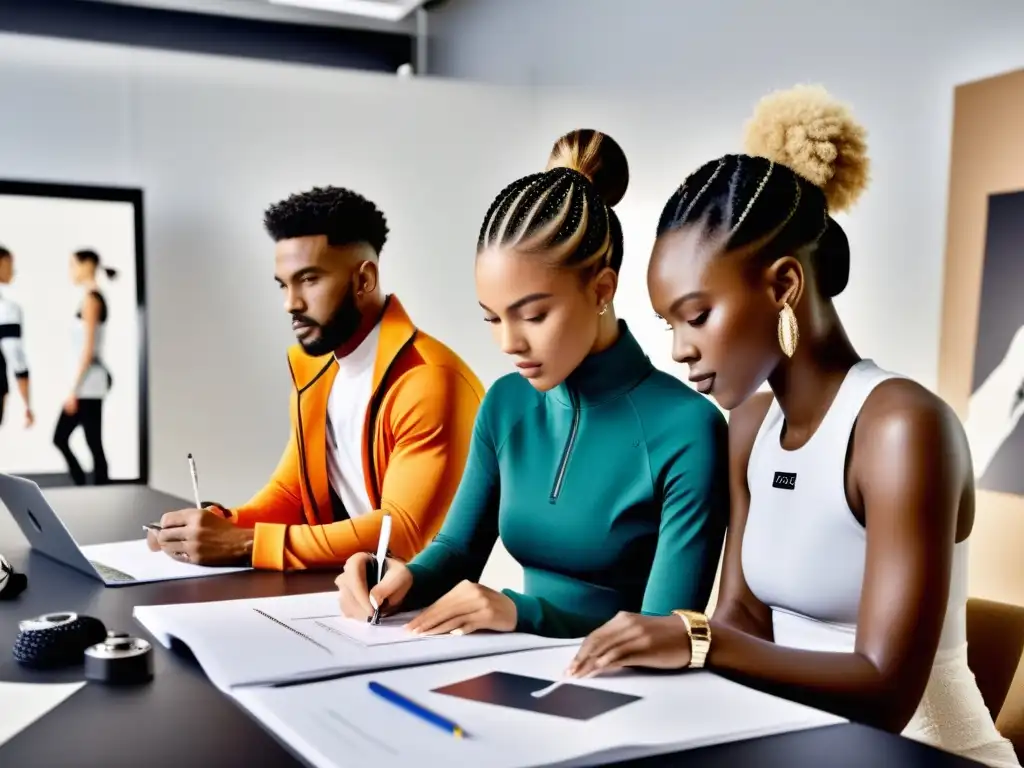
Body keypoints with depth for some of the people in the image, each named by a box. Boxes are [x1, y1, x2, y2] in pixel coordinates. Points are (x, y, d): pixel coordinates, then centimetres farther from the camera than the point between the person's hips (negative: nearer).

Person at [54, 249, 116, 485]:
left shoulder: (91, 298, -12)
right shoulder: (94, 297, 16)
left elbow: (88, 348, -17)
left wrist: (74, 388, -18)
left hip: (89, 382, -9)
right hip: (87, 381, 9)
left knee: (94, 446, -4)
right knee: (60, 438, 10)